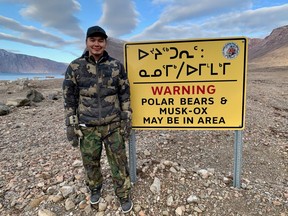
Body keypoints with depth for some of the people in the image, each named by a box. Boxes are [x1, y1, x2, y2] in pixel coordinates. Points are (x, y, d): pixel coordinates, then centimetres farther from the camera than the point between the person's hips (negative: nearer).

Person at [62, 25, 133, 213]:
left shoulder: (116, 66, -2)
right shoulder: (75, 67, -3)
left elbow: (125, 95, 2)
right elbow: (69, 99, 1)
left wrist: (127, 121, 0)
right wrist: (71, 126, -2)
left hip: (113, 126, 0)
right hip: (87, 127, 1)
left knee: (119, 163, 8)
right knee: (90, 162, 17)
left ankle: (124, 195, 31)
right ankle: (95, 189, 46)